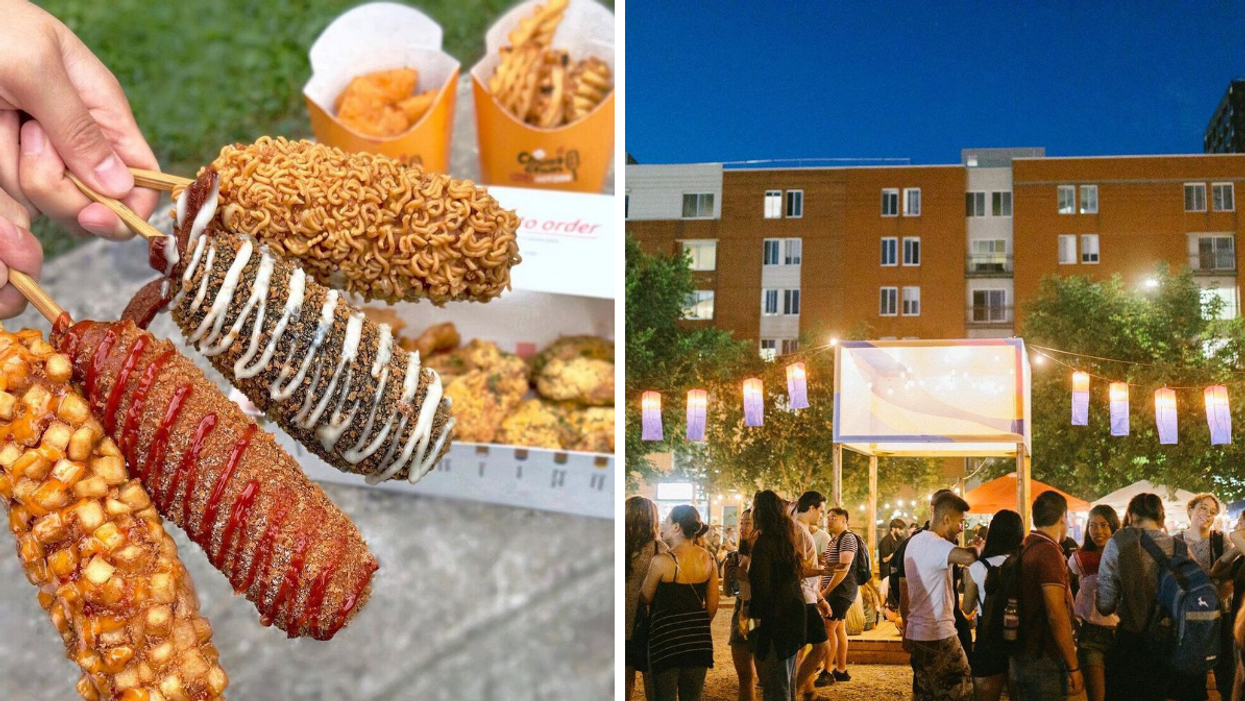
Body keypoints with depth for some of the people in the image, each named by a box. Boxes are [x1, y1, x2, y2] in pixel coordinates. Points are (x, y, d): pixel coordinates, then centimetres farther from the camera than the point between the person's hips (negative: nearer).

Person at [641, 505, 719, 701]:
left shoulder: (662, 561, -15)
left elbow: (645, 598, -2)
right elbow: (713, 605, 7)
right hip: (699, 640, 5)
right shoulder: (708, 559, 0)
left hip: (666, 636, -5)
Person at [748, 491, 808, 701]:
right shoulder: (787, 539, 11)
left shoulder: (764, 542, -15)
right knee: (787, 683, 19)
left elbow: (762, 586, -19)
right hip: (793, 613, 9)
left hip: (775, 618, -9)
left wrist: (754, 615, -13)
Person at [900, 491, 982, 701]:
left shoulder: (915, 541, 14)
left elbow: (904, 593, 20)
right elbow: (969, 557, -37)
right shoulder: (935, 543, -17)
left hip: (918, 632, 10)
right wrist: (978, 547, -14)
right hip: (938, 636, -10)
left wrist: (907, 628, 26)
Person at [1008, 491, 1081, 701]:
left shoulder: (1024, 549, 11)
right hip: (1045, 660, -9)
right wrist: (1073, 667, -18)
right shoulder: (1049, 552, -16)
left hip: (1020, 658, 9)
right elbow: (1056, 614, -21)